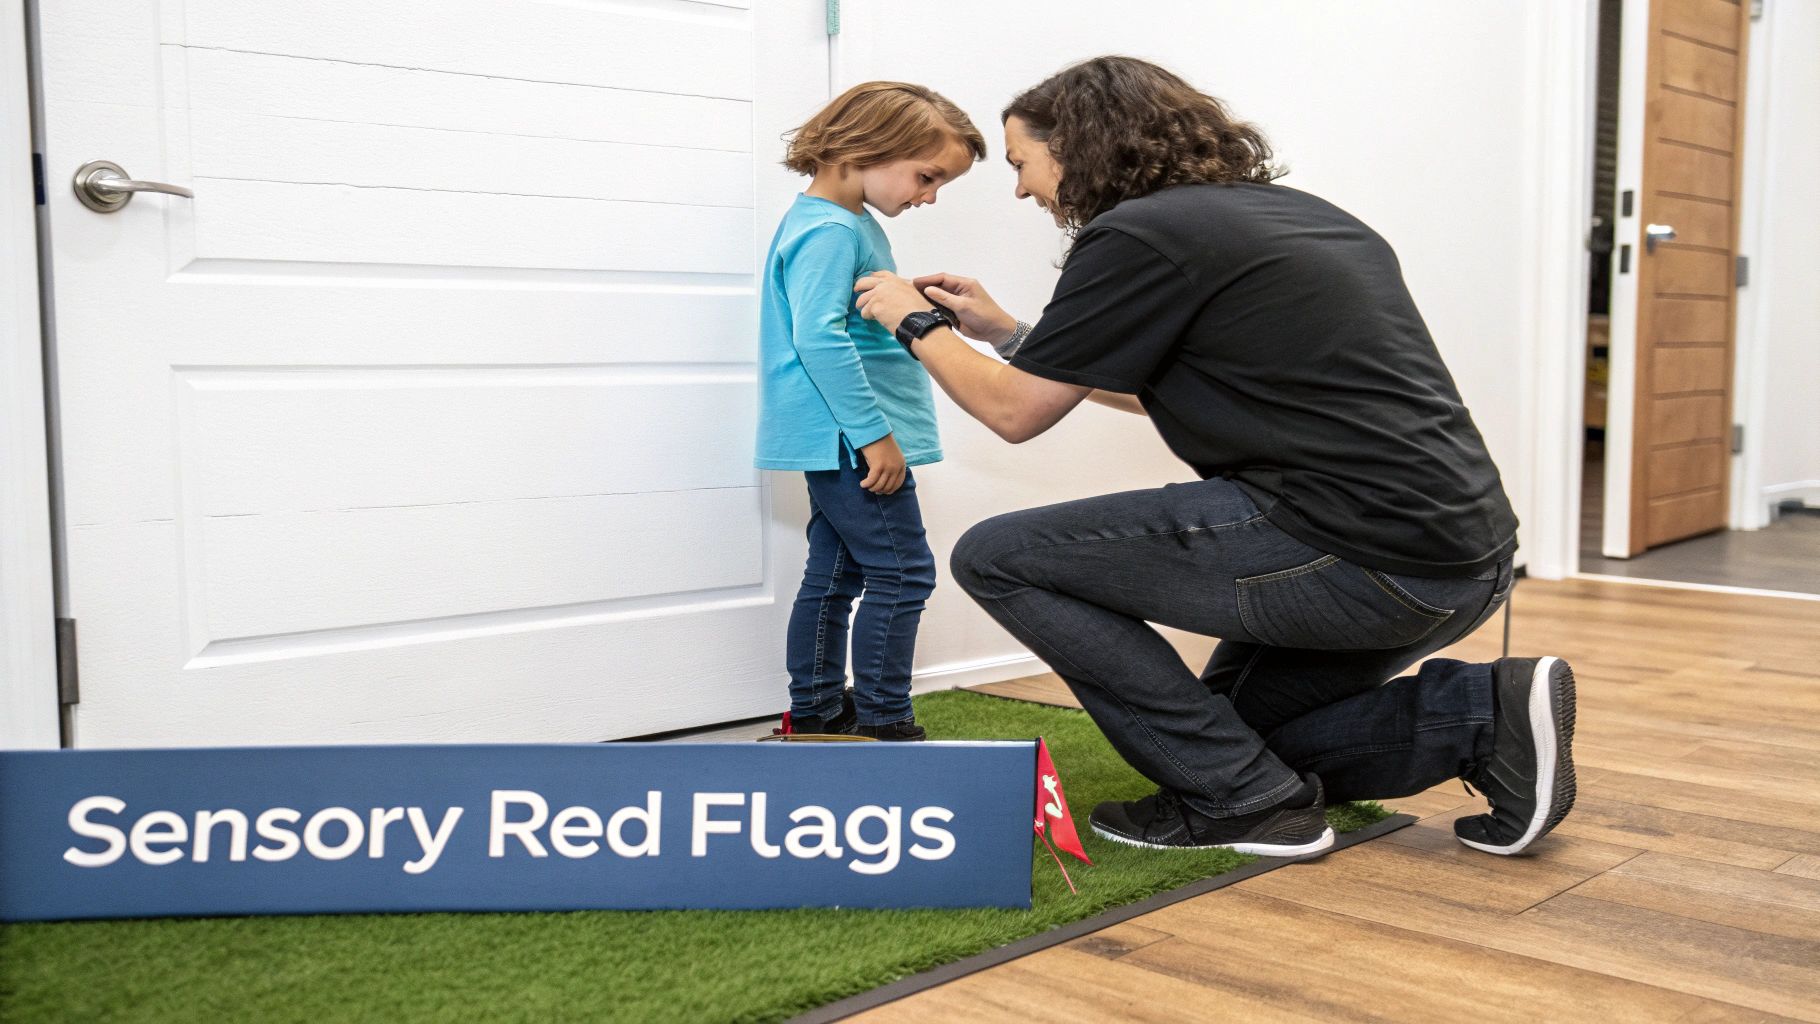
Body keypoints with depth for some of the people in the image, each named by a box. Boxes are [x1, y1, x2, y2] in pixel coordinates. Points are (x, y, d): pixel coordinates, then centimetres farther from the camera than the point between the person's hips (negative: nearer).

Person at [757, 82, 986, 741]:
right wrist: (875, 433, -24)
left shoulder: (847, 223, 17)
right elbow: (819, 336, -24)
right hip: (850, 437, -11)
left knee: (835, 574, 14)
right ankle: (882, 725, 0)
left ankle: (815, 715, 23)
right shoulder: (830, 229, -16)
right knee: (901, 574, -6)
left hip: (839, 442, 11)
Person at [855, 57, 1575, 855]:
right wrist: (1007, 333, 31)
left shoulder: (1138, 235, -8)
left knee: (997, 558, -3)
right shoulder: (1292, 212, 20)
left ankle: (1243, 802, -1)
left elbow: (1016, 411, 0)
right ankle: (1482, 714, 9)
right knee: (1232, 729, 28)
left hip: (1358, 558, -10)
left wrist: (917, 326, 17)